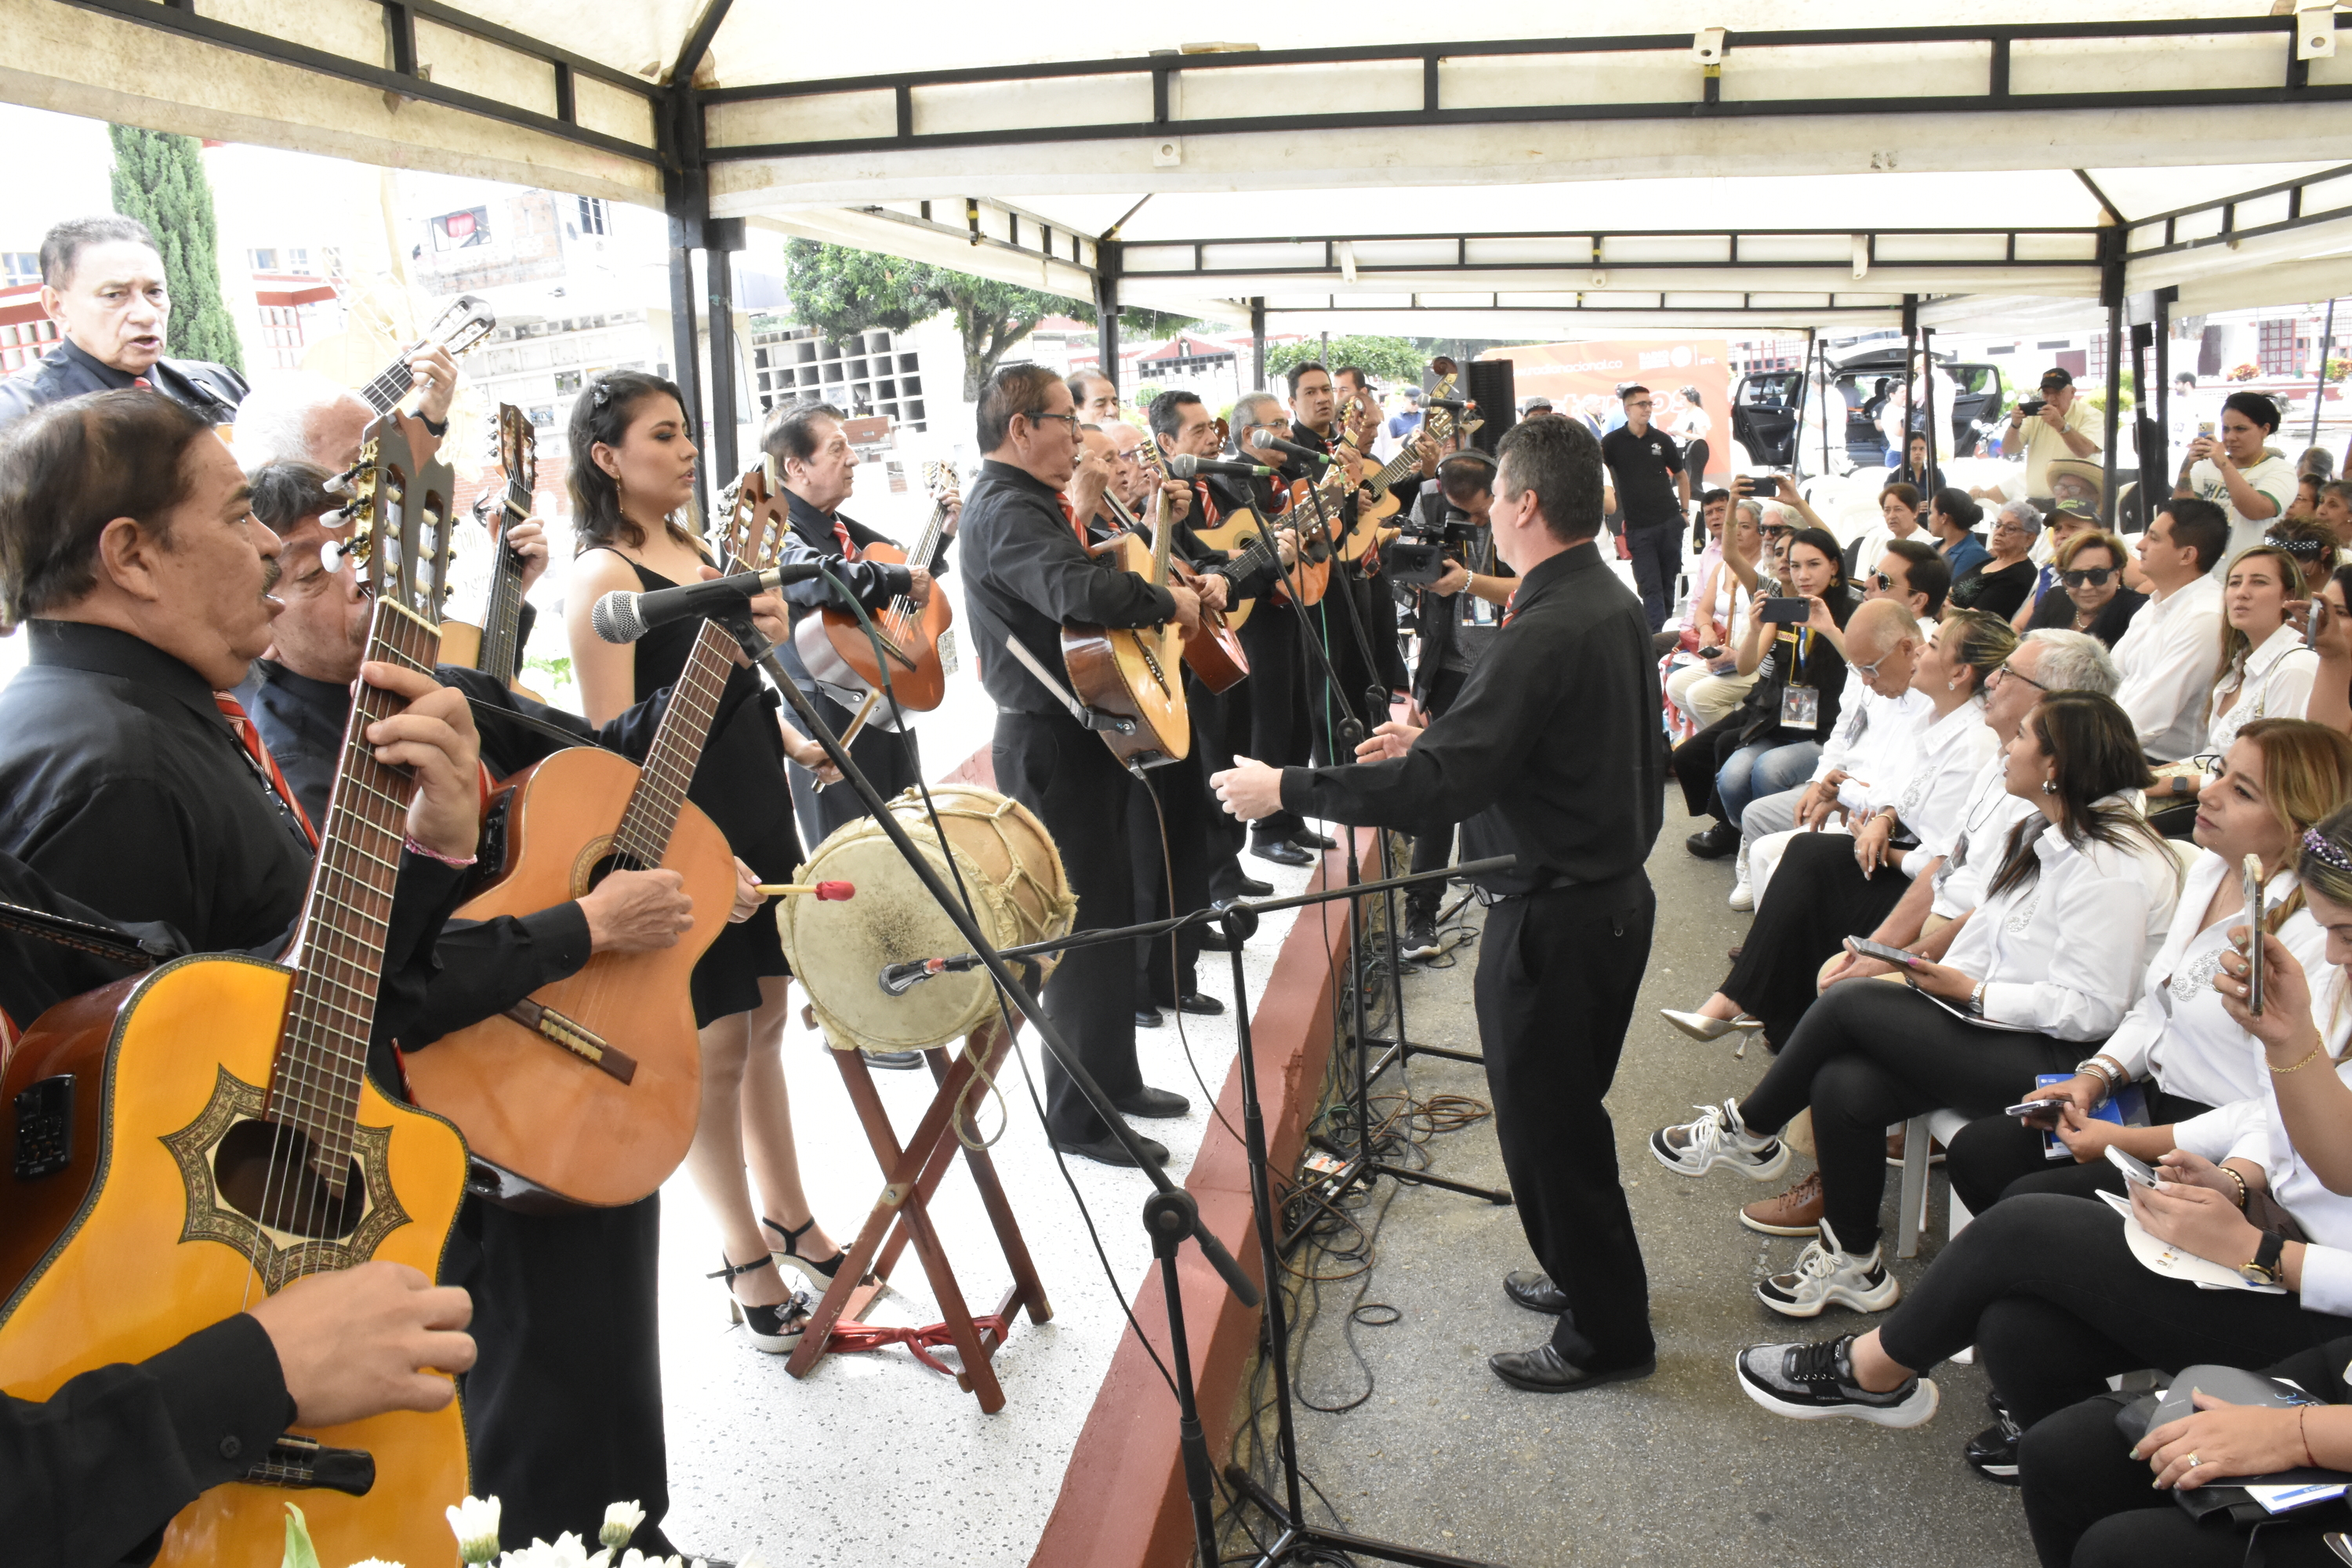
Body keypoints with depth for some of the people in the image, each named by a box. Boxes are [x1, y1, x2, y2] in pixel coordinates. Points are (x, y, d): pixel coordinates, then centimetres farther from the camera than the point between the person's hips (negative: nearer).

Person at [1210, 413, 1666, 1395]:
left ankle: (1607, 1334, 20)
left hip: (1553, 917, -10)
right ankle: (1587, 1275, 41)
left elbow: (1438, 784, -30)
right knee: (1564, 1108, 24)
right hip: (1610, 891, 10)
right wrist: (1433, 742, 16)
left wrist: (1286, 789, -23)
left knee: (1546, 1121, 5)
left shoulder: (1547, 632, -26)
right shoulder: (1609, 605, 7)